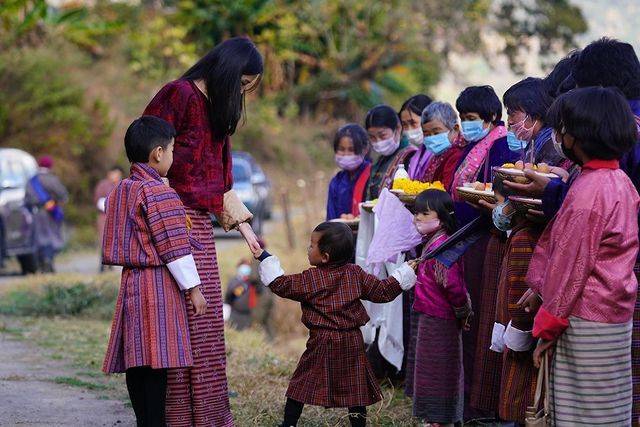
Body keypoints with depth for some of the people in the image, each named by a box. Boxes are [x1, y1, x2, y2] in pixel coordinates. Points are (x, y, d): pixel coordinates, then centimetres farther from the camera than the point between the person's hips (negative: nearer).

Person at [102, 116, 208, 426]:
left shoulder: (119, 192, 13)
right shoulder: (160, 194, -13)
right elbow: (175, 249, -14)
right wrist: (193, 288, -8)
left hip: (130, 283, 9)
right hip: (159, 285, -9)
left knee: (136, 360, 10)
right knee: (157, 361, -8)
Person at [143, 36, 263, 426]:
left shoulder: (217, 109, 19)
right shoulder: (179, 96, -9)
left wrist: (243, 225, 21)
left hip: (201, 224, 9)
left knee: (206, 318, 9)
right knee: (183, 318, -10)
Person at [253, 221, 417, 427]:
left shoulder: (310, 279, -7)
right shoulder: (356, 274, 2)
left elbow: (281, 284, -4)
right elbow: (383, 291, 4)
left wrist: (264, 257, 1)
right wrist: (406, 272, 12)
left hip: (321, 342, -3)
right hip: (351, 342, 3)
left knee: (301, 384, 5)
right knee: (355, 386, 9)